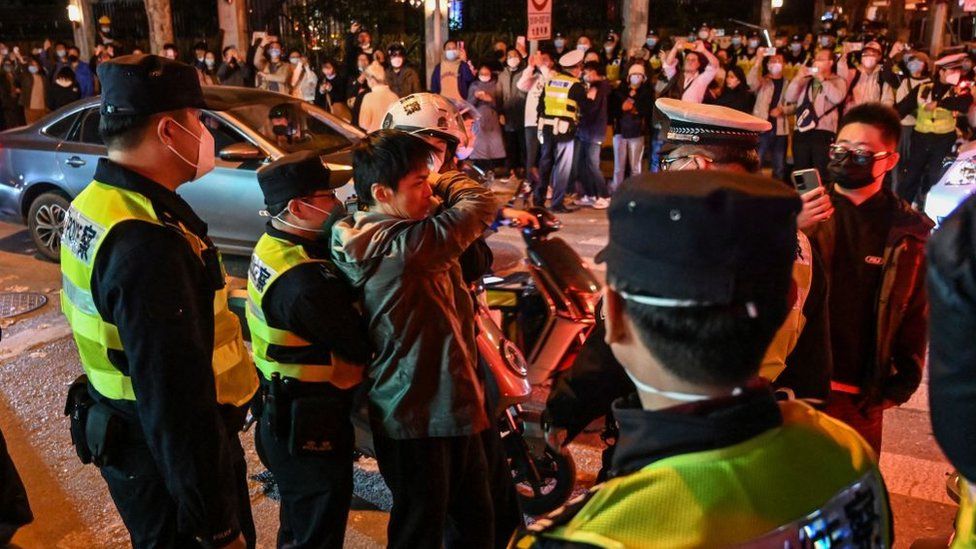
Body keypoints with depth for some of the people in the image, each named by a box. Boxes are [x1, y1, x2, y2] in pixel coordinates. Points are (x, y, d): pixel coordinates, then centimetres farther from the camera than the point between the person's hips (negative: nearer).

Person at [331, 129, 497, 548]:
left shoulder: (371, 236, 5)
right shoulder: (403, 245, -25)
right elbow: (481, 203, -18)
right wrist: (446, 181, -1)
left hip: (450, 405, 10)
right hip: (419, 418, -10)